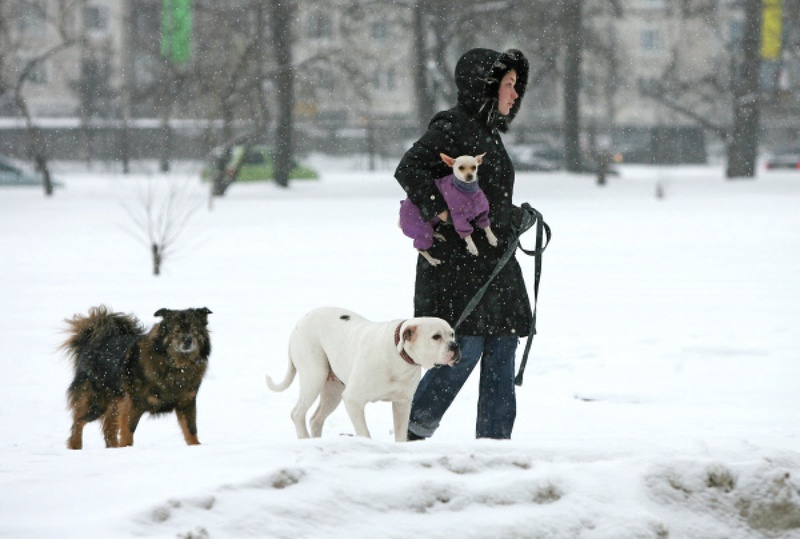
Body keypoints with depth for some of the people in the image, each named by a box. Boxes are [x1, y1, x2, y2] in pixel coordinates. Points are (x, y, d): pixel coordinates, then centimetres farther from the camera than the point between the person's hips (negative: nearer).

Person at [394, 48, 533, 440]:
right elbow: (409, 170, -22)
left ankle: (495, 438, 8)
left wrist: (518, 216, 12)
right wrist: (442, 213, -27)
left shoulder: (488, 132, 19)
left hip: (495, 263, 9)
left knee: (501, 352, 5)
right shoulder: (452, 128, -10)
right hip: (458, 263, -9)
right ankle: (413, 430, 2)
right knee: (466, 348, -11)